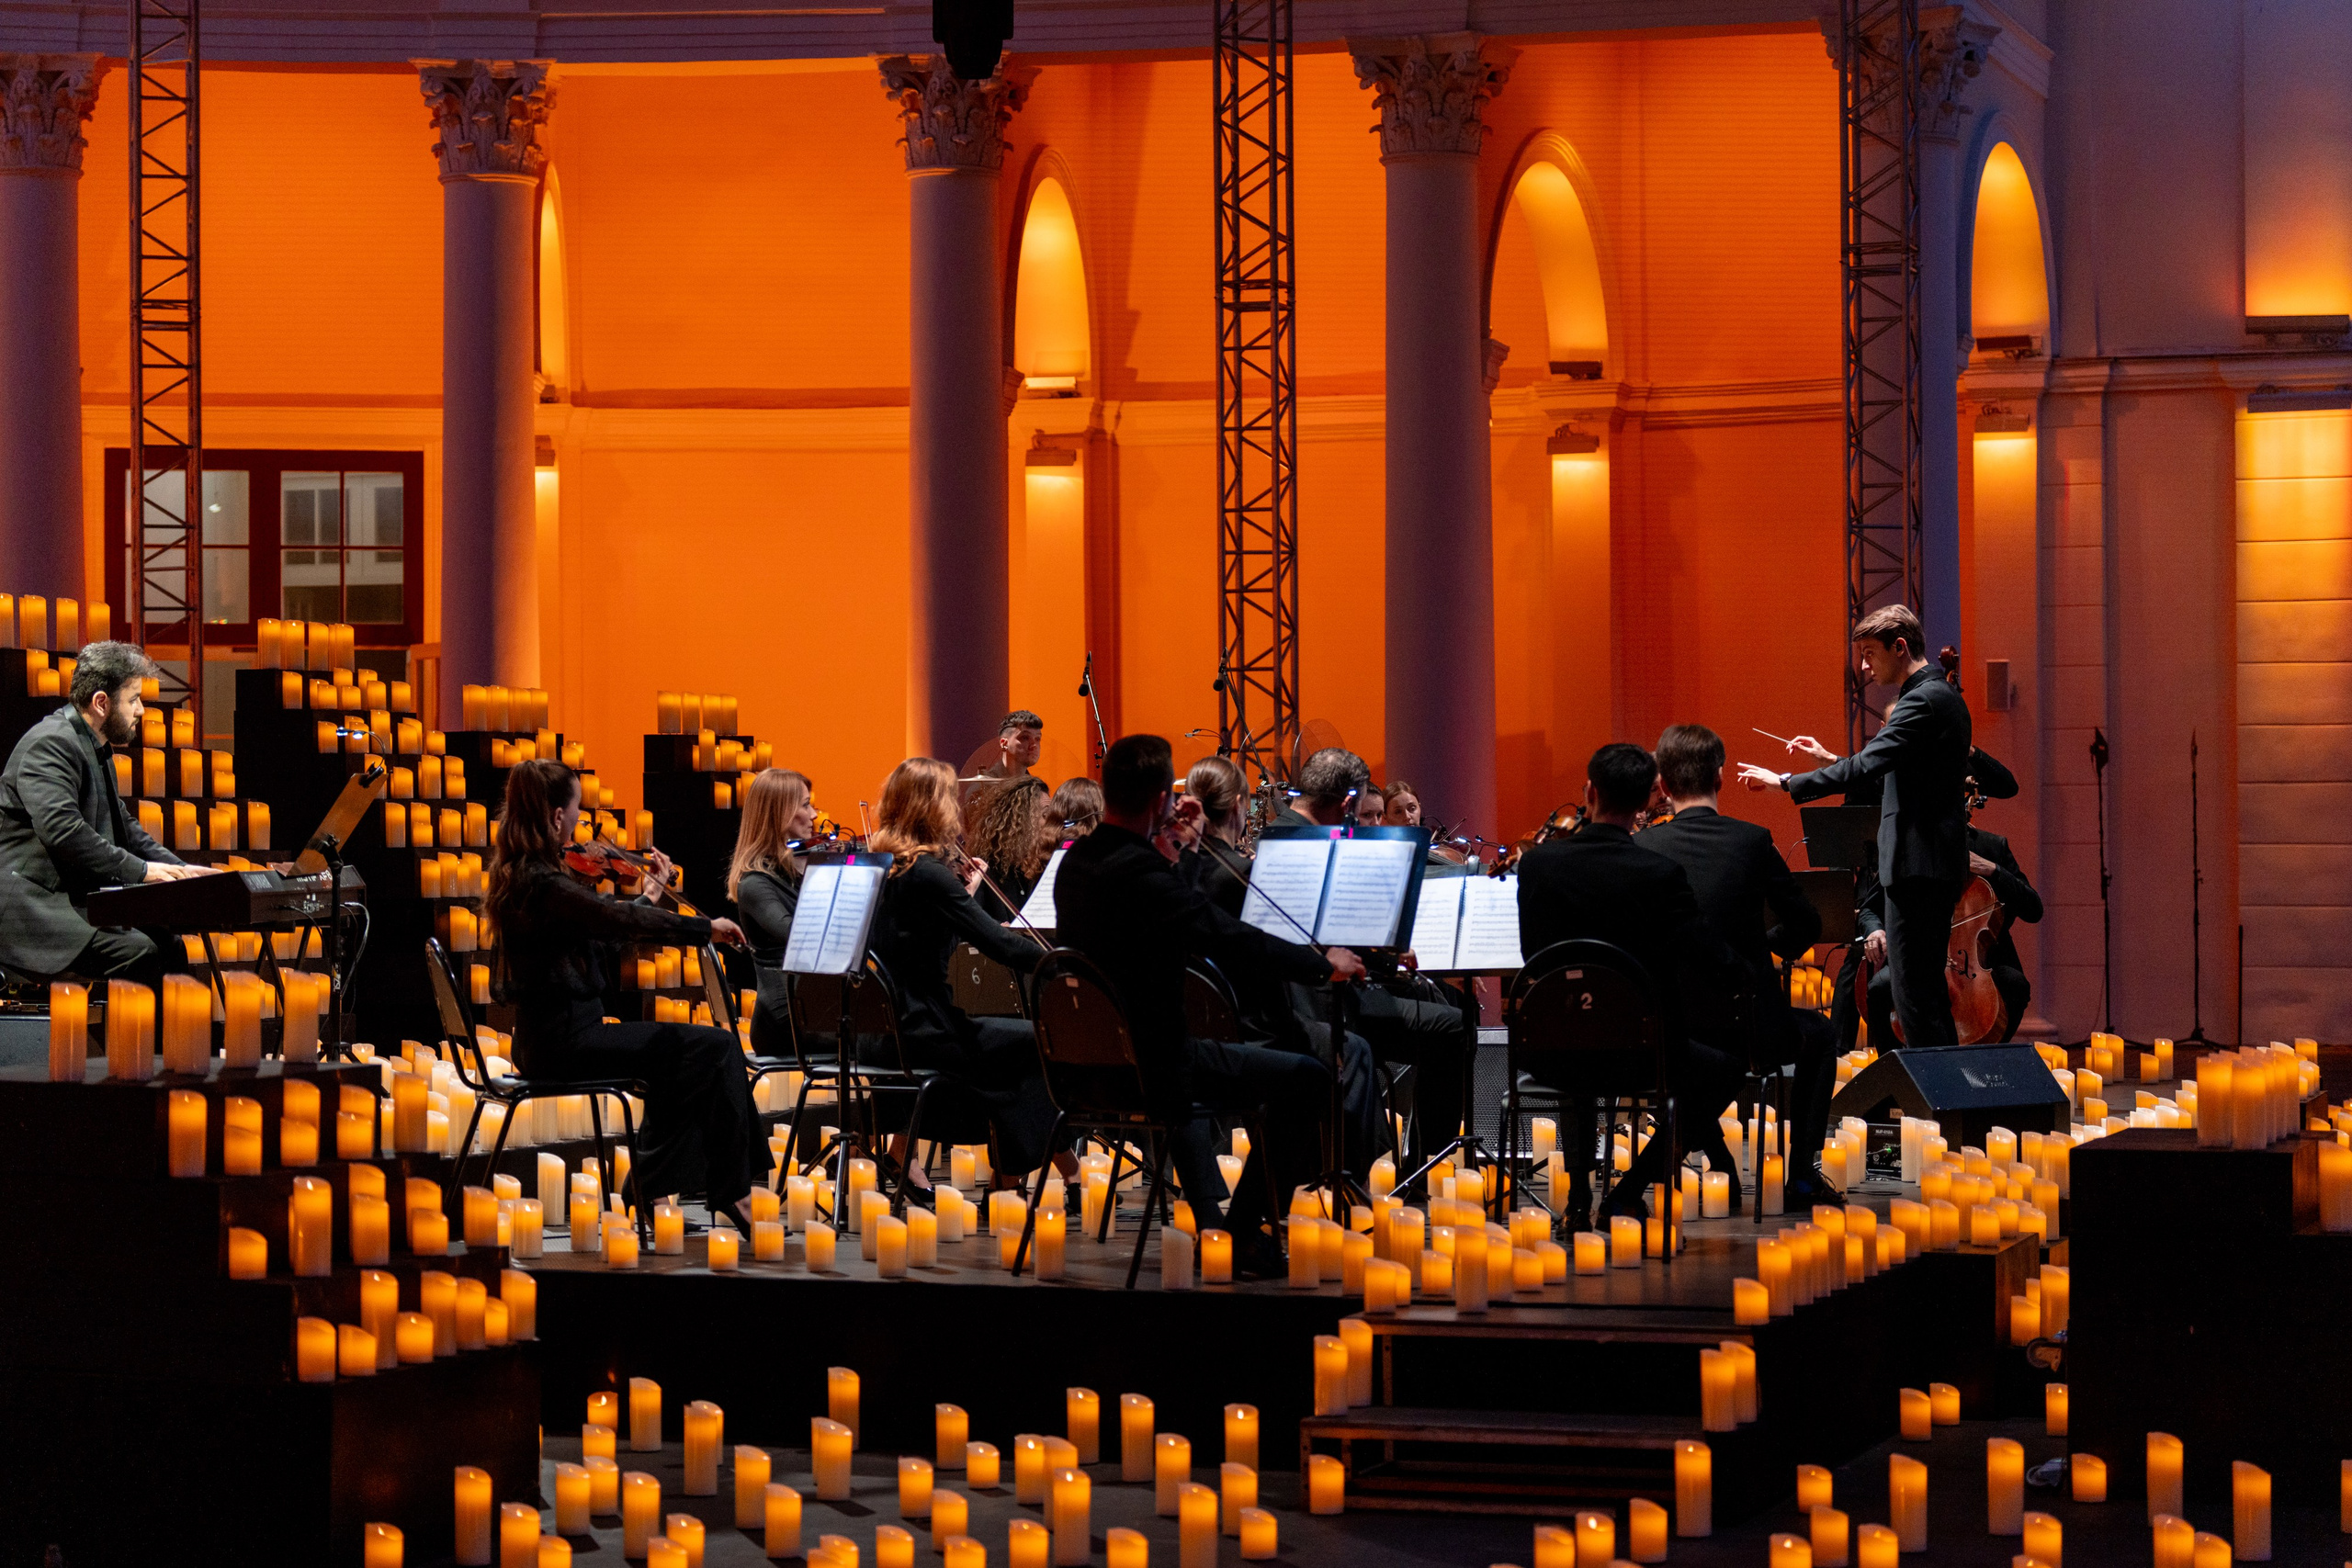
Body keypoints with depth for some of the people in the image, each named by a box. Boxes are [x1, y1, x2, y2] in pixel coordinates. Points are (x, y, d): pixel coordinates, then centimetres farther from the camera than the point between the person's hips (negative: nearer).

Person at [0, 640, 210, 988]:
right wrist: (140, 870, -24)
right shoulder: (52, 744, -15)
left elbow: (123, 826, 27)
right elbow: (61, 829, -27)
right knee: (142, 953, -26)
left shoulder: (96, 750, 20)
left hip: (72, 900, 11)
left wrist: (179, 869, 11)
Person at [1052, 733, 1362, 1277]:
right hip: (1148, 1065, -10)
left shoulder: (1075, 863, 4)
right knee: (1306, 1078, -4)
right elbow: (1238, 945, -24)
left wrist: (1163, 858, 13)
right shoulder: (1140, 872, -25)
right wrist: (1325, 962, -11)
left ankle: (1209, 1223, 45)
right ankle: (1245, 1229, 6)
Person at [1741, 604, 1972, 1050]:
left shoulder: (1922, 701, -15)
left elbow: (1867, 766, -24)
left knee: (1914, 991, -9)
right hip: (1936, 866, 11)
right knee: (1927, 988, 15)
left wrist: (1786, 782, -20)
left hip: (1917, 866, -11)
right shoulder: (1942, 696, 18)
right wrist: (1831, 759, 23)